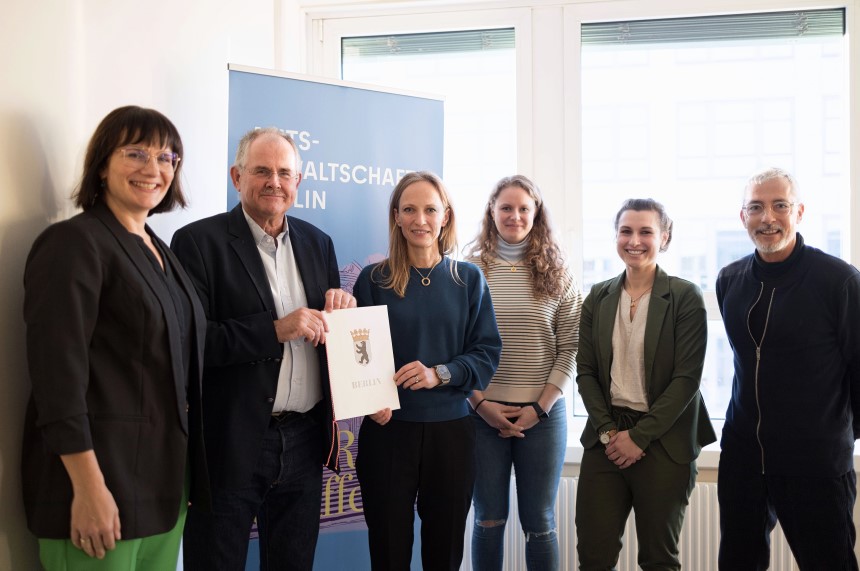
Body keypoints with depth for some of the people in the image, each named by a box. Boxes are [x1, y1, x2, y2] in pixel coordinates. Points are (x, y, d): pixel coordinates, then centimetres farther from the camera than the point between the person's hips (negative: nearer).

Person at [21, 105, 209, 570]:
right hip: (103, 482, -8)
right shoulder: (74, 243, -11)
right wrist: (88, 489, -22)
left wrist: (186, 476, 13)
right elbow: (58, 375, -18)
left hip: (166, 481, 8)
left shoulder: (158, 249, 13)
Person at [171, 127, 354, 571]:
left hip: (304, 441, 5)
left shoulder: (316, 242, 10)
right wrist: (276, 330, -22)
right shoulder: (199, 241, -7)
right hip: (232, 445, -5)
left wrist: (343, 308, -6)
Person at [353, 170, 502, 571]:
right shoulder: (374, 280, 1)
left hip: (451, 429, 1)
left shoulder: (468, 279, 5)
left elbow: (488, 352, 1)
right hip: (388, 429, -1)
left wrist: (440, 374, -16)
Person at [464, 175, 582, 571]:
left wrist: (540, 407, -8)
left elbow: (570, 349, 1)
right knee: (489, 520, 9)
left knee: (540, 522, 8)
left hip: (542, 415, 0)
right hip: (482, 413, 0)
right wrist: (481, 403, -9)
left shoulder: (556, 274, 4)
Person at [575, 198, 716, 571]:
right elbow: (585, 372, 6)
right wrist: (607, 431, -6)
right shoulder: (598, 297, 7)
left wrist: (639, 436, -12)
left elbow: (687, 378, -10)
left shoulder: (685, 298, -5)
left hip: (663, 442, -3)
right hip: (607, 438, 3)